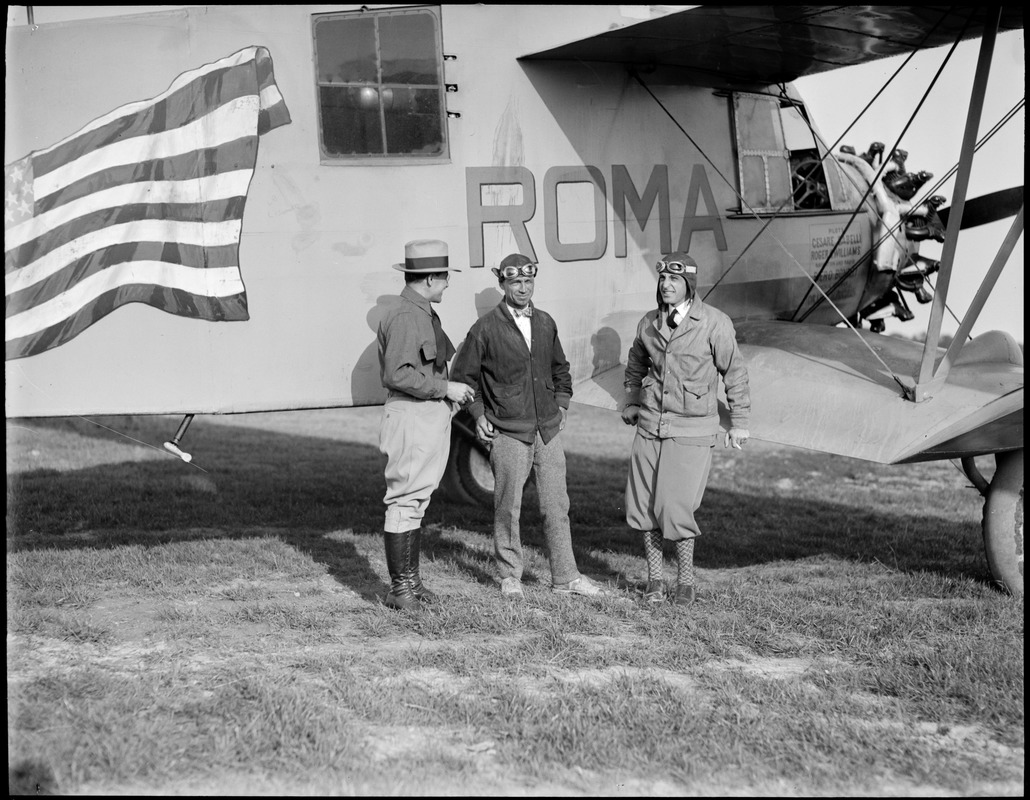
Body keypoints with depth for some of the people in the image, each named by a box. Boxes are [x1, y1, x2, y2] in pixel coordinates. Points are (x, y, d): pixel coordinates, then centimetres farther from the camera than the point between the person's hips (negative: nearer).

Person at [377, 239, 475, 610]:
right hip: (411, 416, -10)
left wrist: (454, 390, 13)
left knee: (417, 502, 13)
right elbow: (398, 374, -23)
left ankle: (411, 580, 20)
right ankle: (399, 589, -2)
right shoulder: (403, 316, -16)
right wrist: (445, 388, -17)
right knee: (405, 502, -6)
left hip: (432, 415, 10)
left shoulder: (426, 314, 17)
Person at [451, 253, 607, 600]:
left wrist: (562, 403, 14)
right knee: (508, 507, 3)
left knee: (557, 506, 5)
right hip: (508, 431, -4)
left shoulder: (545, 323, 10)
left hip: (548, 428, 4)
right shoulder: (486, 328, -5)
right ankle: (509, 576, 17)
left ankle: (565, 577, 13)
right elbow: (463, 374, 3)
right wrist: (478, 414, -3)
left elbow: (560, 368, 25)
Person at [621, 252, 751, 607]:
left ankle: (685, 582, 9)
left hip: (691, 431, -5)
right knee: (644, 507, 5)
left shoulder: (715, 323, -9)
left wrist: (739, 423, 1)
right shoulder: (649, 323, 6)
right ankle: (654, 580, 18)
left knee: (675, 507, -10)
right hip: (650, 426, 5)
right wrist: (631, 403, 18)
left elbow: (734, 374, -1)